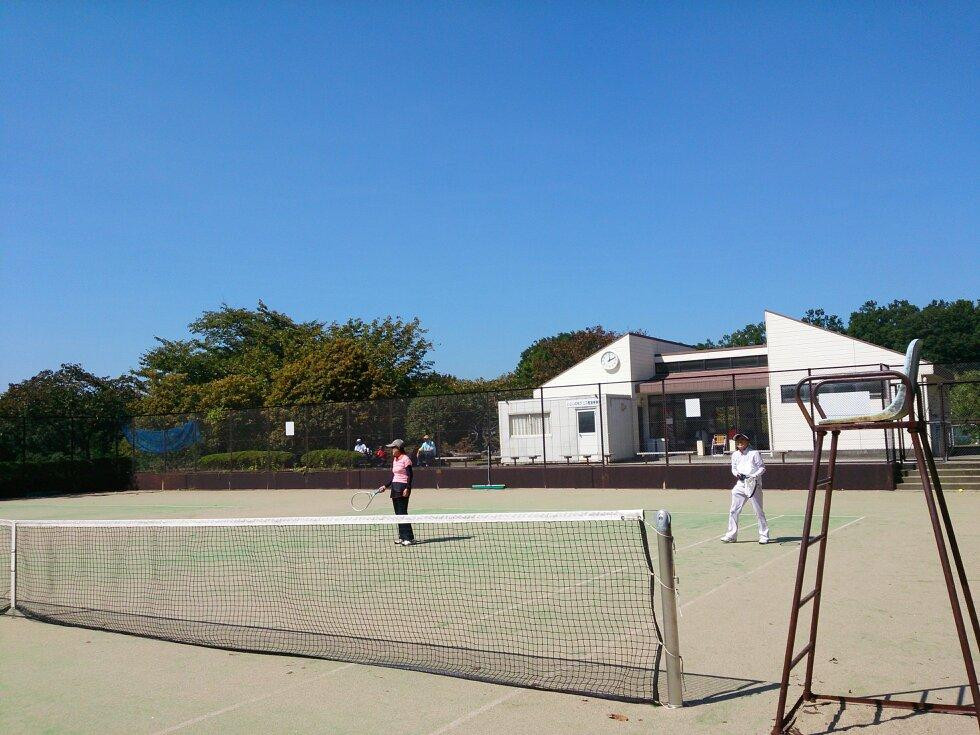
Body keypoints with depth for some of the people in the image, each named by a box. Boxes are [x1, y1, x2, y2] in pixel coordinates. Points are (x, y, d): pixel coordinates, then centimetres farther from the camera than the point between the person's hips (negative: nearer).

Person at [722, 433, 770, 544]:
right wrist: (736, 474, -2)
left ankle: (764, 535, 10)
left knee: (759, 511, -1)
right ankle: (731, 535, 13)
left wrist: (755, 476, -19)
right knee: (733, 511, 5)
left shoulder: (754, 453, -5)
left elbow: (762, 467, -3)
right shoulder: (735, 455, 10)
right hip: (741, 484, 5)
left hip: (754, 484, -5)